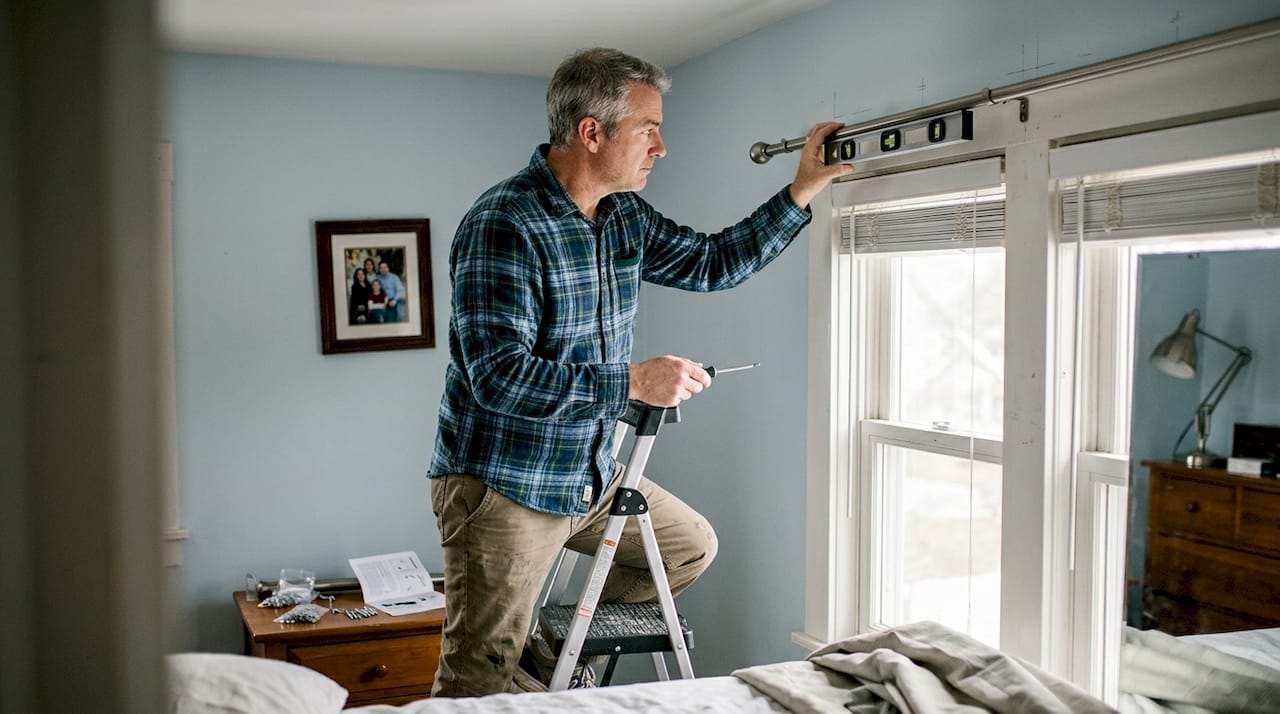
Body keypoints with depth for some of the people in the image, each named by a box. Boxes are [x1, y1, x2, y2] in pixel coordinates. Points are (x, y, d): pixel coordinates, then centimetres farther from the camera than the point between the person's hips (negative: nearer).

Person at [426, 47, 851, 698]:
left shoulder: (625, 217, 4)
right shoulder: (502, 225, -22)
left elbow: (714, 263, 16)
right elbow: (499, 375, -29)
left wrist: (801, 193, 9)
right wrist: (633, 382, -27)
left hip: (590, 475, 8)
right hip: (504, 486, -8)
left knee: (692, 547, 22)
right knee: (478, 685, -5)